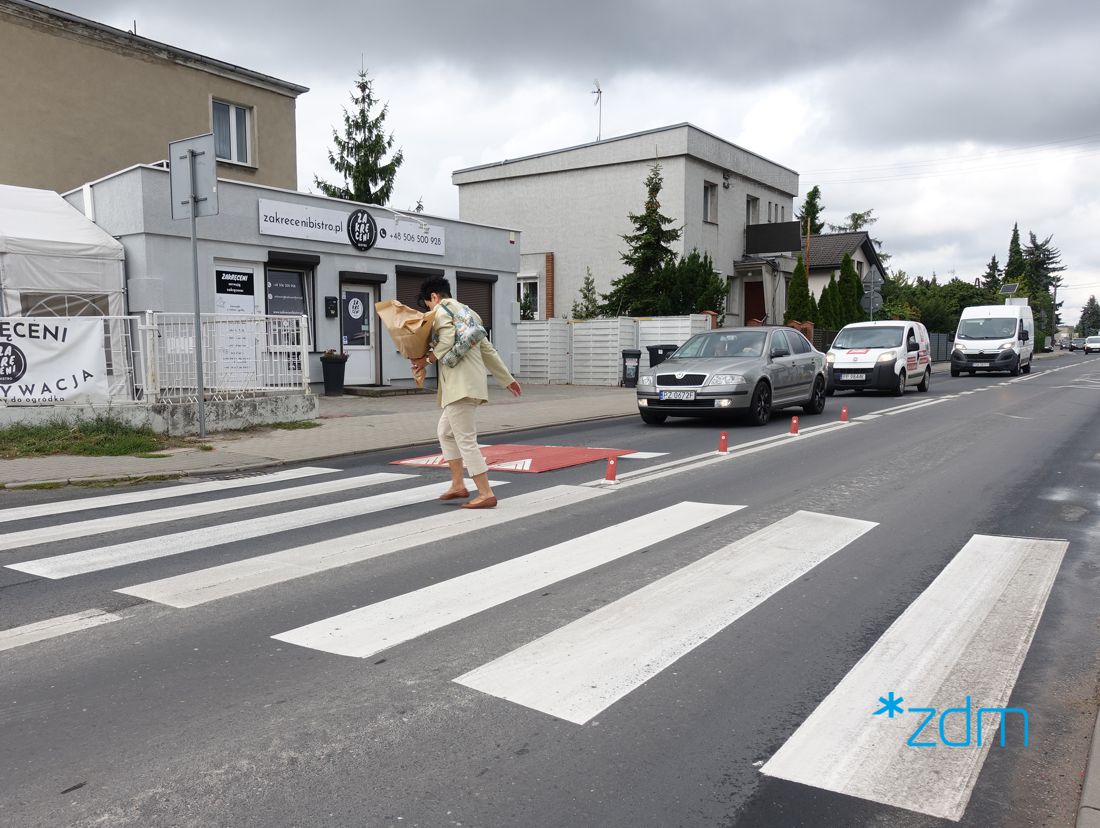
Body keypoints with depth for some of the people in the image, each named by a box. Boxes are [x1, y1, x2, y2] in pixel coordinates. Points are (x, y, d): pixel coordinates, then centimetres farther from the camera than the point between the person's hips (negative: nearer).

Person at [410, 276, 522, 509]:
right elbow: (488, 350, 26)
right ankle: (458, 485, 23)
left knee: (466, 440, -7)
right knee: (445, 432, 21)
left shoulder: (441, 310, -2)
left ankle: (486, 494, -6)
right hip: (471, 383, 10)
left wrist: (428, 359, -11)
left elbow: (449, 337, -23)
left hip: (461, 385, -10)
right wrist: (507, 379, 28)